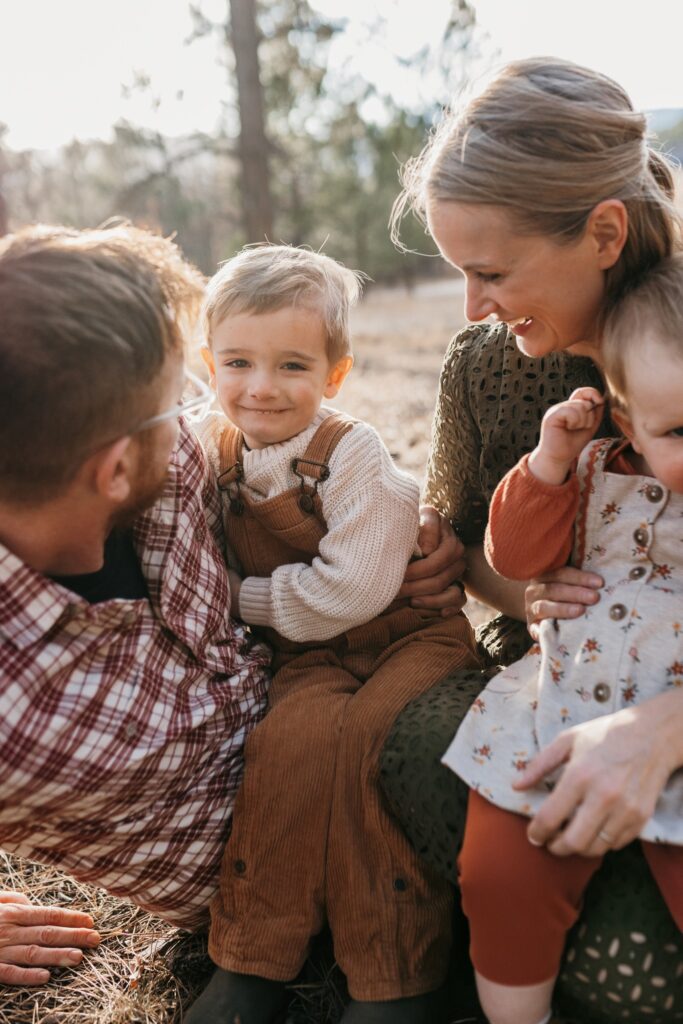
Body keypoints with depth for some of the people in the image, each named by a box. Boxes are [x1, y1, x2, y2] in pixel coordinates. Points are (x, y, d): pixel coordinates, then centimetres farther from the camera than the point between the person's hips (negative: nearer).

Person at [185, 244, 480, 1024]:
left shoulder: (352, 451, -14)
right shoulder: (213, 450, 2)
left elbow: (352, 589, -22)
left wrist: (243, 598, -13)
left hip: (409, 633, -3)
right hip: (310, 656, 3)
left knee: (369, 736, -32)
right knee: (293, 736, -28)